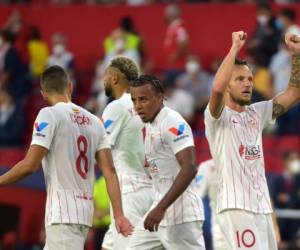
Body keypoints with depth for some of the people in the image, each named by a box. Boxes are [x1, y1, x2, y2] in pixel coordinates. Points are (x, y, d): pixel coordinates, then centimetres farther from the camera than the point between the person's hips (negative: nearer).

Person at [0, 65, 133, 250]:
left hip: (63, 213, -8)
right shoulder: (94, 121, 13)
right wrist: (119, 215, 3)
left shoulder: (50, 115, -5)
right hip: (86, 211, 8)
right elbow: (109, 170, 6)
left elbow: (30, 165, -13)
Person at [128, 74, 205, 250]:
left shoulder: (173, 124, -15)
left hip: (180, 215, -10)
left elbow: (189, 169, -25)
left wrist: (161, 208, -29)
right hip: (161, 210, 10)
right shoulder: (150, 125, 14)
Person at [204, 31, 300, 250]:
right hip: (236, 207, -8)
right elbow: (217, 89, -25)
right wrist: (235, 48, -19)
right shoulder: (217, 116, -3)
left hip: (262, 207, 8)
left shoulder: (256, 114, 17)